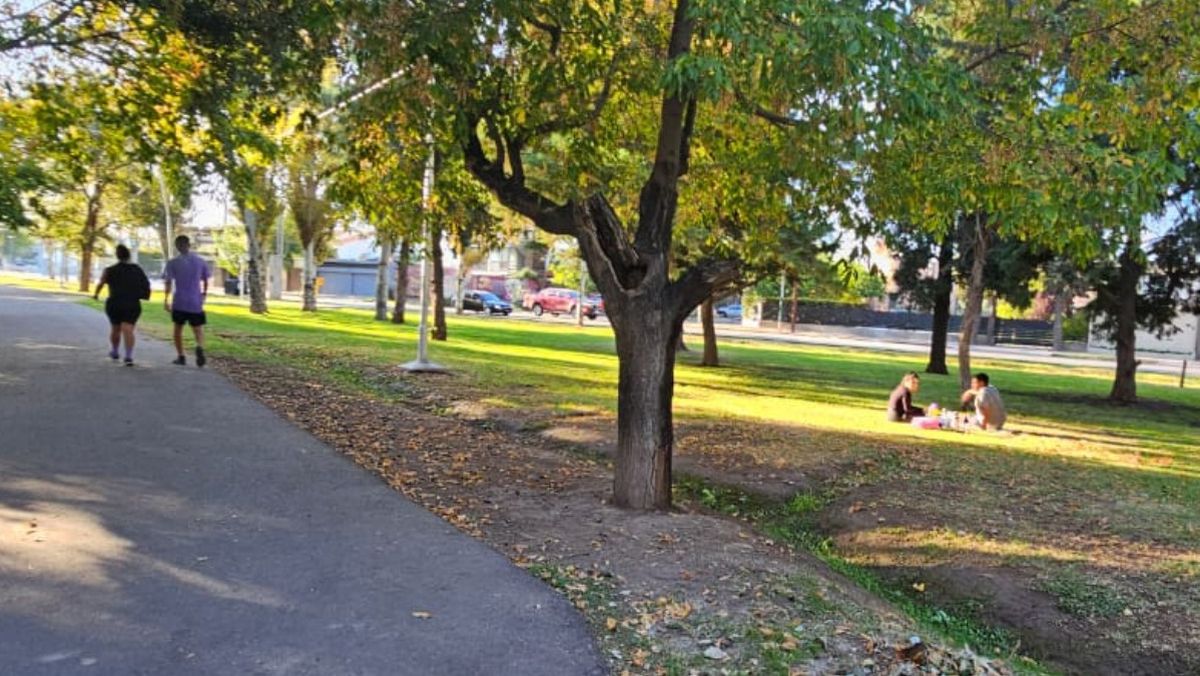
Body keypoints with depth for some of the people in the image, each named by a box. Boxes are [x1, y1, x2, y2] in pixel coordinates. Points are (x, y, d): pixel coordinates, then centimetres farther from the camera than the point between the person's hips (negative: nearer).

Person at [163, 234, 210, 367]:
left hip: (179, 302, -1)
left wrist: (166, 300, -5)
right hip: (196, 302, 1)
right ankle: (200, 347, -27)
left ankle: (181, 357, 18)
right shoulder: (200, 261, 4)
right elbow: (205, 281, 12)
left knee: (178, 328, 16)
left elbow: (169, 282, -9)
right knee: (198, 329, 4)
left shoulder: (173, 263, -3)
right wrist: (204, 293, 28)